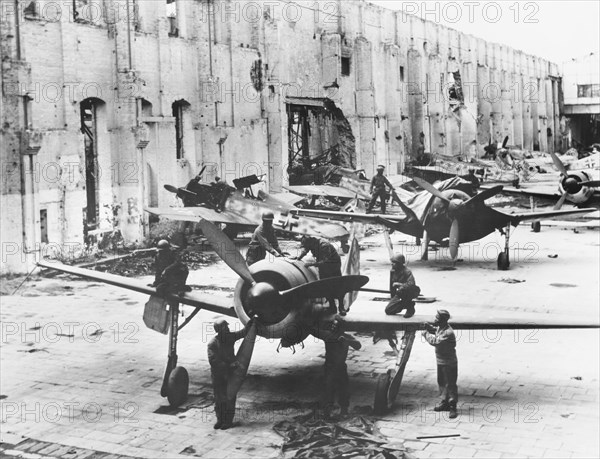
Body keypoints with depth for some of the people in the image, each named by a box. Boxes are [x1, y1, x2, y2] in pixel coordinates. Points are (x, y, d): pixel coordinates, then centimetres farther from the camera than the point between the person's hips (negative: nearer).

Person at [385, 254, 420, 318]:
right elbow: (391, 285, 9)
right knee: (388, 310, -6)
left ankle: (410, 308, -15)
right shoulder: (392, 272, -3)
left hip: (411, 292, -6)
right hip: (400, 295, 6)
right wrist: (393, 297, 14)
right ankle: (405, 304, 18)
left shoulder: (407, 272, -23)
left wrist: (398, 284, -34)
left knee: (401, 291, -41)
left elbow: (411, 284, -39)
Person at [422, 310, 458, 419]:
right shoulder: (440, 327, 1)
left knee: (450, 385, -1)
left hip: (449, 363, -9)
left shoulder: (448, 333, -28)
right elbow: (435, 330, 23)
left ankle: (453, 407, 6)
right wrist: (429, 327, 2)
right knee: (442, 383, 19)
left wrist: (426, 333, -16)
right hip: (440, 361, 9)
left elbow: (435, 341, -30)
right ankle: (445, 403, 33)